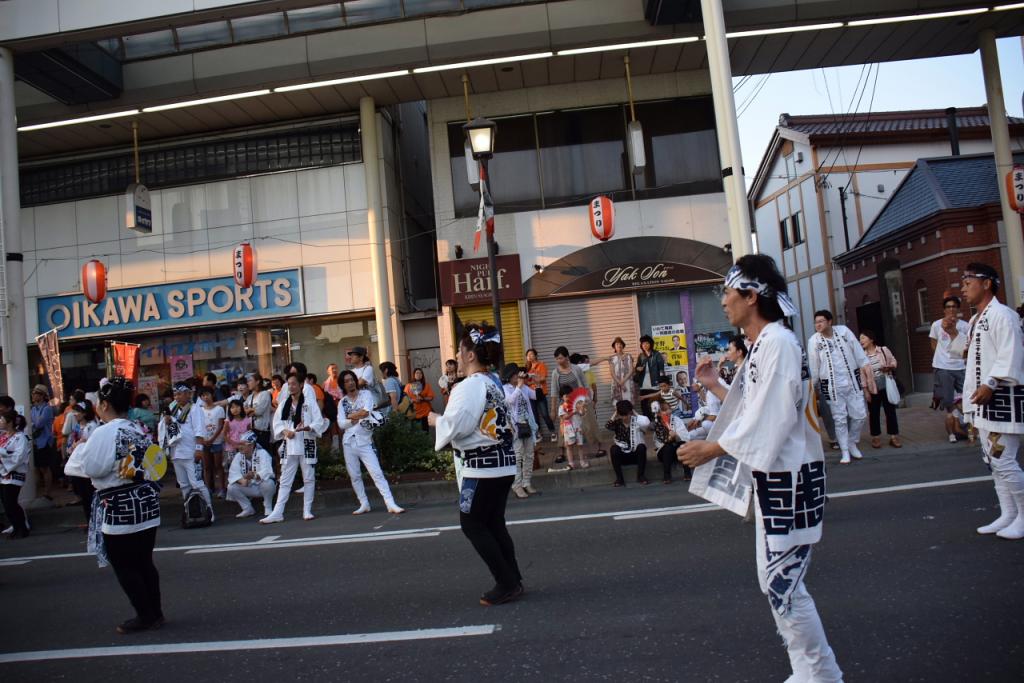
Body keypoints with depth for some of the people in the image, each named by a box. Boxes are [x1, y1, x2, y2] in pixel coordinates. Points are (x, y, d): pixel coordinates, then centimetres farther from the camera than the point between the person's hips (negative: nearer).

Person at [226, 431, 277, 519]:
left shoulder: (262, 453, -17)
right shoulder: (238, 456, 0)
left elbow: (266, 472, -33)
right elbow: (233, 473, -12)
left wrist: (254, 475, -54)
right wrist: (241, 480, -34)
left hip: (262, 487, -5)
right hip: (249, 488, 5)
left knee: (267, 483, -37)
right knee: (231, 487, -16)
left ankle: (268, 508, -10)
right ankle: (248, 509, 3)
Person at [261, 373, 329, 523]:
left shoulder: (309, 402, -3)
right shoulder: (284, 404, 9)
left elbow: (319, 422, -7)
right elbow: (277, 423, 6)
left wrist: (307, 428, -25)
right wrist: (285, 431, -13)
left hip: (306, 444, -3)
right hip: (289, 445, 3)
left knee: (309, 478, 4)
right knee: (285, 480, 6)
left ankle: (307, 510, 14)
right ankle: (277, 513, 8)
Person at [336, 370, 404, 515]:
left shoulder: (366, 394, 2)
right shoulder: (342, 402, 10)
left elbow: (366, 411, -17)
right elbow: (341, 424, -2)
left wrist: (351, 416, -7)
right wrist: (357, 417, -13)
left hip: (365, 442, -4)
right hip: (349, 442, 4)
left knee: (377, 473, -10)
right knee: (354, 476, 7)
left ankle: (391, 504, -14)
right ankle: (364, 504, 18)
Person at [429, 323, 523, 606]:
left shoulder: (470, 386, -17)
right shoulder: (494, 385, 13)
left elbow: (455, 426, -23)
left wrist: (436, 420, -3)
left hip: (483, 467, -9)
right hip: (502, 463, 9)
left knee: (472, 525, 3)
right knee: (494, 524, 16)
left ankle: (507, 584, 6)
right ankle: (513, 581, 21)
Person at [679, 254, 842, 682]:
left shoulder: (778, 343, -17)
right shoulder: (761, 344, 13)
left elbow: (772, 418, -23)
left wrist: (711, 450, -19)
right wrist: (715, 387, 18)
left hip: (788, 478, -10)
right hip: (771, 477, 10)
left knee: (781, 584, -4)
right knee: (775, 581, 16)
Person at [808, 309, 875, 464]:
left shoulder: (843, 331, -4)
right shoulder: (813, 341, -9)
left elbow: (858, 353, 2)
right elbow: (813, 367, -4)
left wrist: (867, 372, 0)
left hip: (852, 380, 2)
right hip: (832, 385, -2)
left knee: (859, 415, 4)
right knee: (840, 419, 1)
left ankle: (852, 443, 26)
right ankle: (845, 452, 11)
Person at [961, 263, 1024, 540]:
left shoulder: (1002, 314, -12)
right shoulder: (976, 320, 17)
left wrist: (991, 384, -26)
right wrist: (971, 397, 16)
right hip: (983, 400, 10)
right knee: (994, 461, 13)